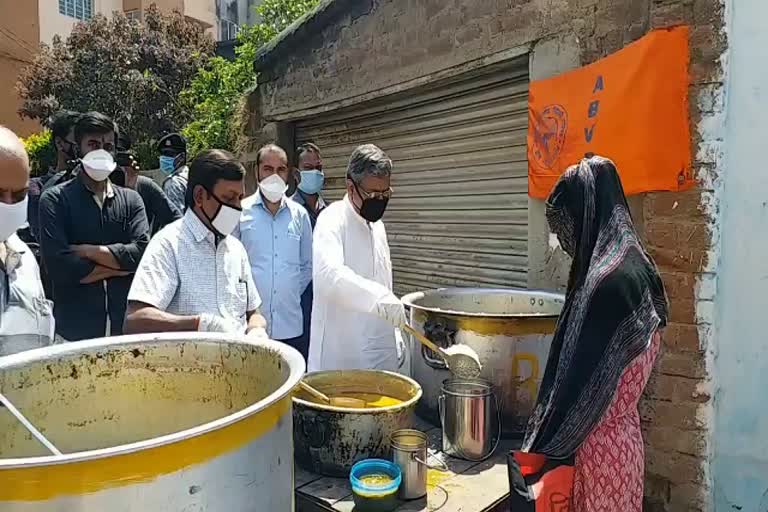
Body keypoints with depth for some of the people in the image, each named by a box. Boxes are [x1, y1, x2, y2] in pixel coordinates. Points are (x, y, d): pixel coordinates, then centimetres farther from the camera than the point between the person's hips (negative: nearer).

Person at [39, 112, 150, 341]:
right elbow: (59, 266, -14)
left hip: (127, 328, 2)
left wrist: (85, 251, -11)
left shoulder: (131, 199, 6)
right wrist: (121, 265, -9)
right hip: (74, 330, -2)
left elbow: (143, 253, -8)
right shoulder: (55, 200, -2)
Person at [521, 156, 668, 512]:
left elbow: (582, 379, -24)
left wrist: (540, 448, -14)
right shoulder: (632, 265, 4)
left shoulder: (609, 281, -26)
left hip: (601, 443, -9)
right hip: (622, 433, 9)